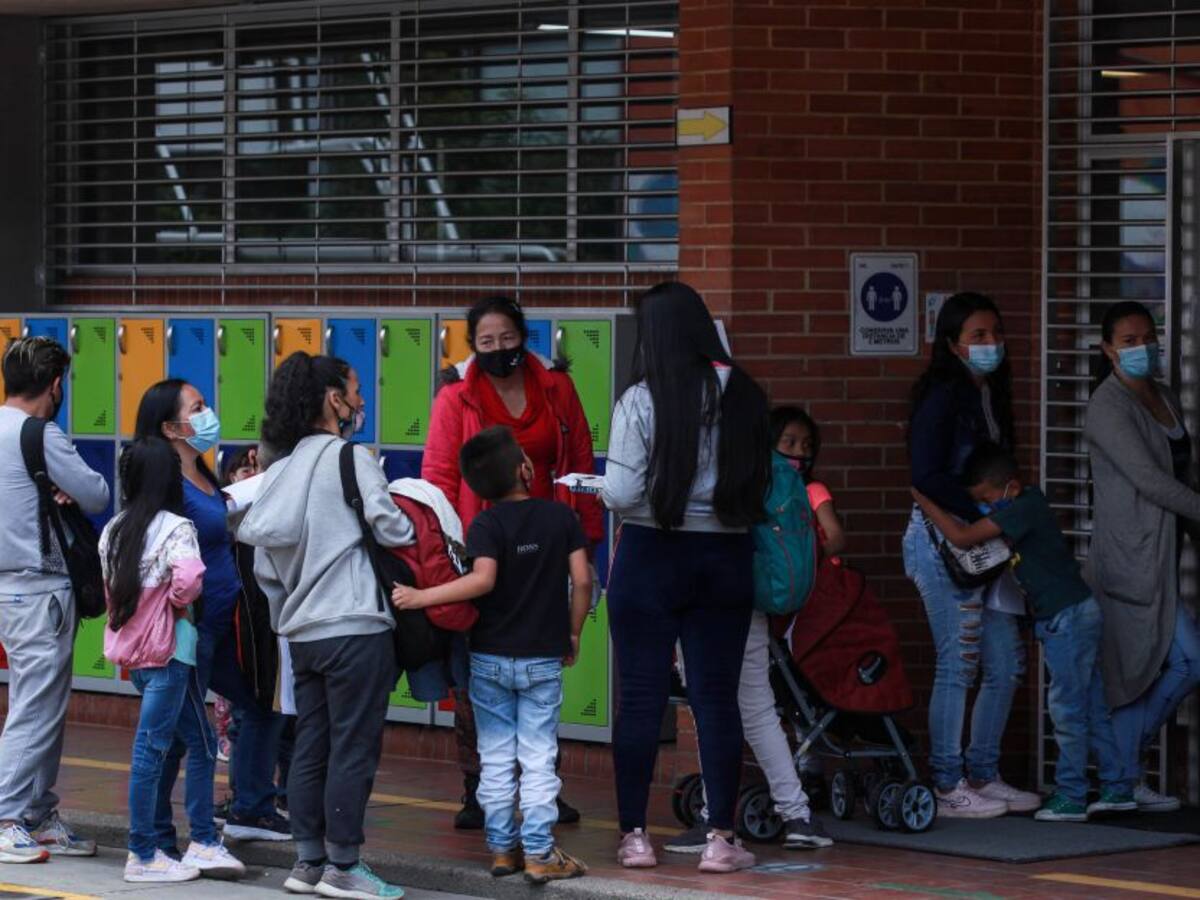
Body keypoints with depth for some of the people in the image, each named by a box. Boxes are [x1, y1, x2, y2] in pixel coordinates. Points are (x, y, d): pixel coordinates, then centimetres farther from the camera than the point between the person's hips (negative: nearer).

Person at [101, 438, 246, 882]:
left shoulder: (114, 530, 12)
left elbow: (110, 589, 13)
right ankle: (143, 856, 0)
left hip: (132, 650, 8)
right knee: (151, 746, -4)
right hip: (166, 650, -8)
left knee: (200, 741, 14)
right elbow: (188, 579, -26)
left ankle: (204, 842, 14)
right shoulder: (175, 528, -11)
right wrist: (176, 603, -7)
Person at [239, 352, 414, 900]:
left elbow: (264, 566, 14)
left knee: (310, 747, 11)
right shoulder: (351, 458, -9)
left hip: (302, 632, 7)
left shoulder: (279, 471, 12)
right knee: (354, 748, -3)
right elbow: (390, 527, -14)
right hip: (355, 627, -7)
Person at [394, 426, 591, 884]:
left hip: (491, 657, 0)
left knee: (496, 759, 10)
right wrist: (573, 633, 9)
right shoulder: (560, 517, -4)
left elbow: (483, 579, -25)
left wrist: (420, 597, -23)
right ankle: (539, 853, 0)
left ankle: (502, 847, 14)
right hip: (543, 659, 0)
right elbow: (582, 579, -5)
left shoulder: (486, 525, -10)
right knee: (538, 759, 3)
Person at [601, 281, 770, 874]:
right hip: (726, 558, 3)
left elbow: (622, 494, -13)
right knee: (717, 698, 6)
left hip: (651, 558, -3)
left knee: (640, 698, 5)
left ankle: (634, 835, 8)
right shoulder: (742, 396, -1)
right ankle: (720, 838, 5)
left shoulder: (642, 401, -11)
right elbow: (759, 481, 5)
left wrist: (597, 489, 8)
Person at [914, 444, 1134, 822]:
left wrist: (923, 501, -12)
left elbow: (962, 537, -21)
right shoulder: (1027, 504, 10)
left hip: (1068, 617, -10)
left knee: (1067, 708, -6)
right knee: (1092, 708, 12)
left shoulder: (1022, 509, -19)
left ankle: (1070, 797, -2)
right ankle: (1117, 788, 17)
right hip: (1075, 615, 10)